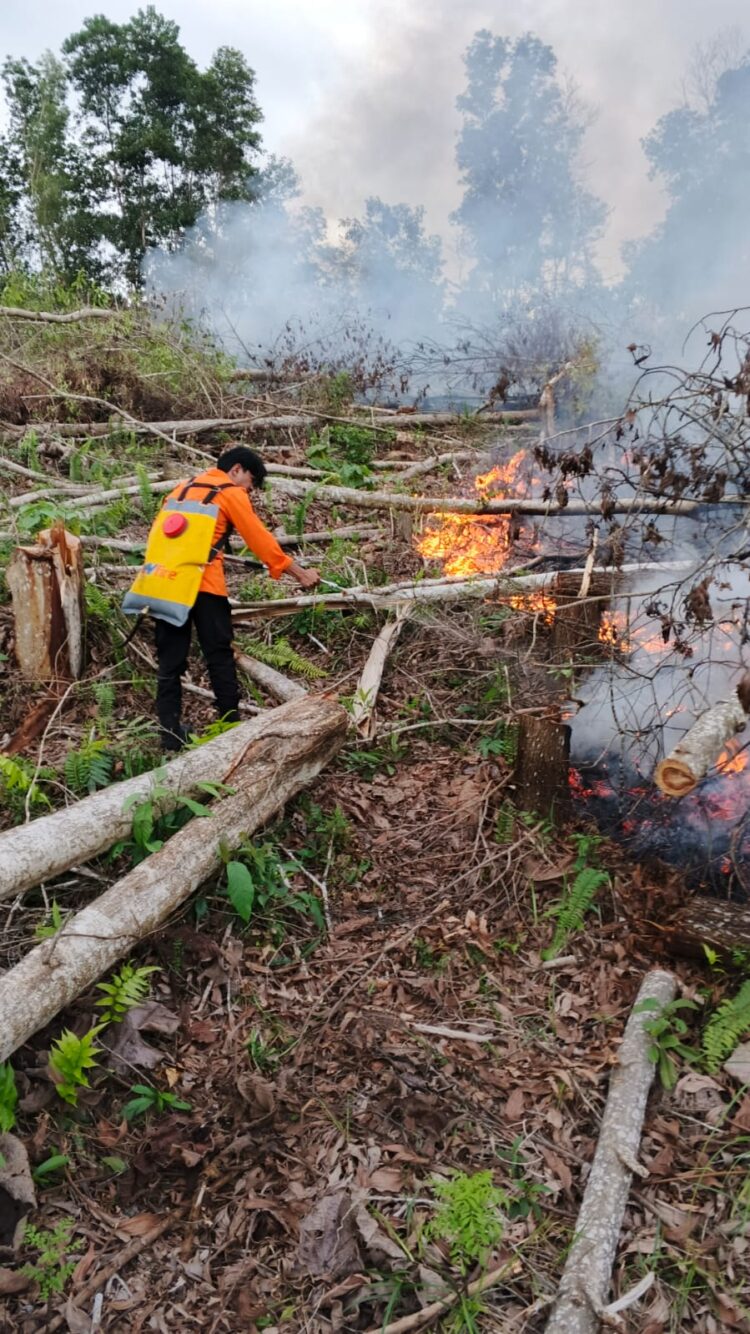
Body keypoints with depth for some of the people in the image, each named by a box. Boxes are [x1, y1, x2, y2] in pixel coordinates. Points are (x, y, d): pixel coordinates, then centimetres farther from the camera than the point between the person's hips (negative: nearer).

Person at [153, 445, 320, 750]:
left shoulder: (182, 488, 22)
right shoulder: (231, 493, 3)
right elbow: (261, 539, 0)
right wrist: (300, 573, 5)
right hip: (203, 583, -5)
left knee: (170, 659, 7)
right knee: (219, 656, 5)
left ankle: (170, 733, 7)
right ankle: (232, 725, 11)